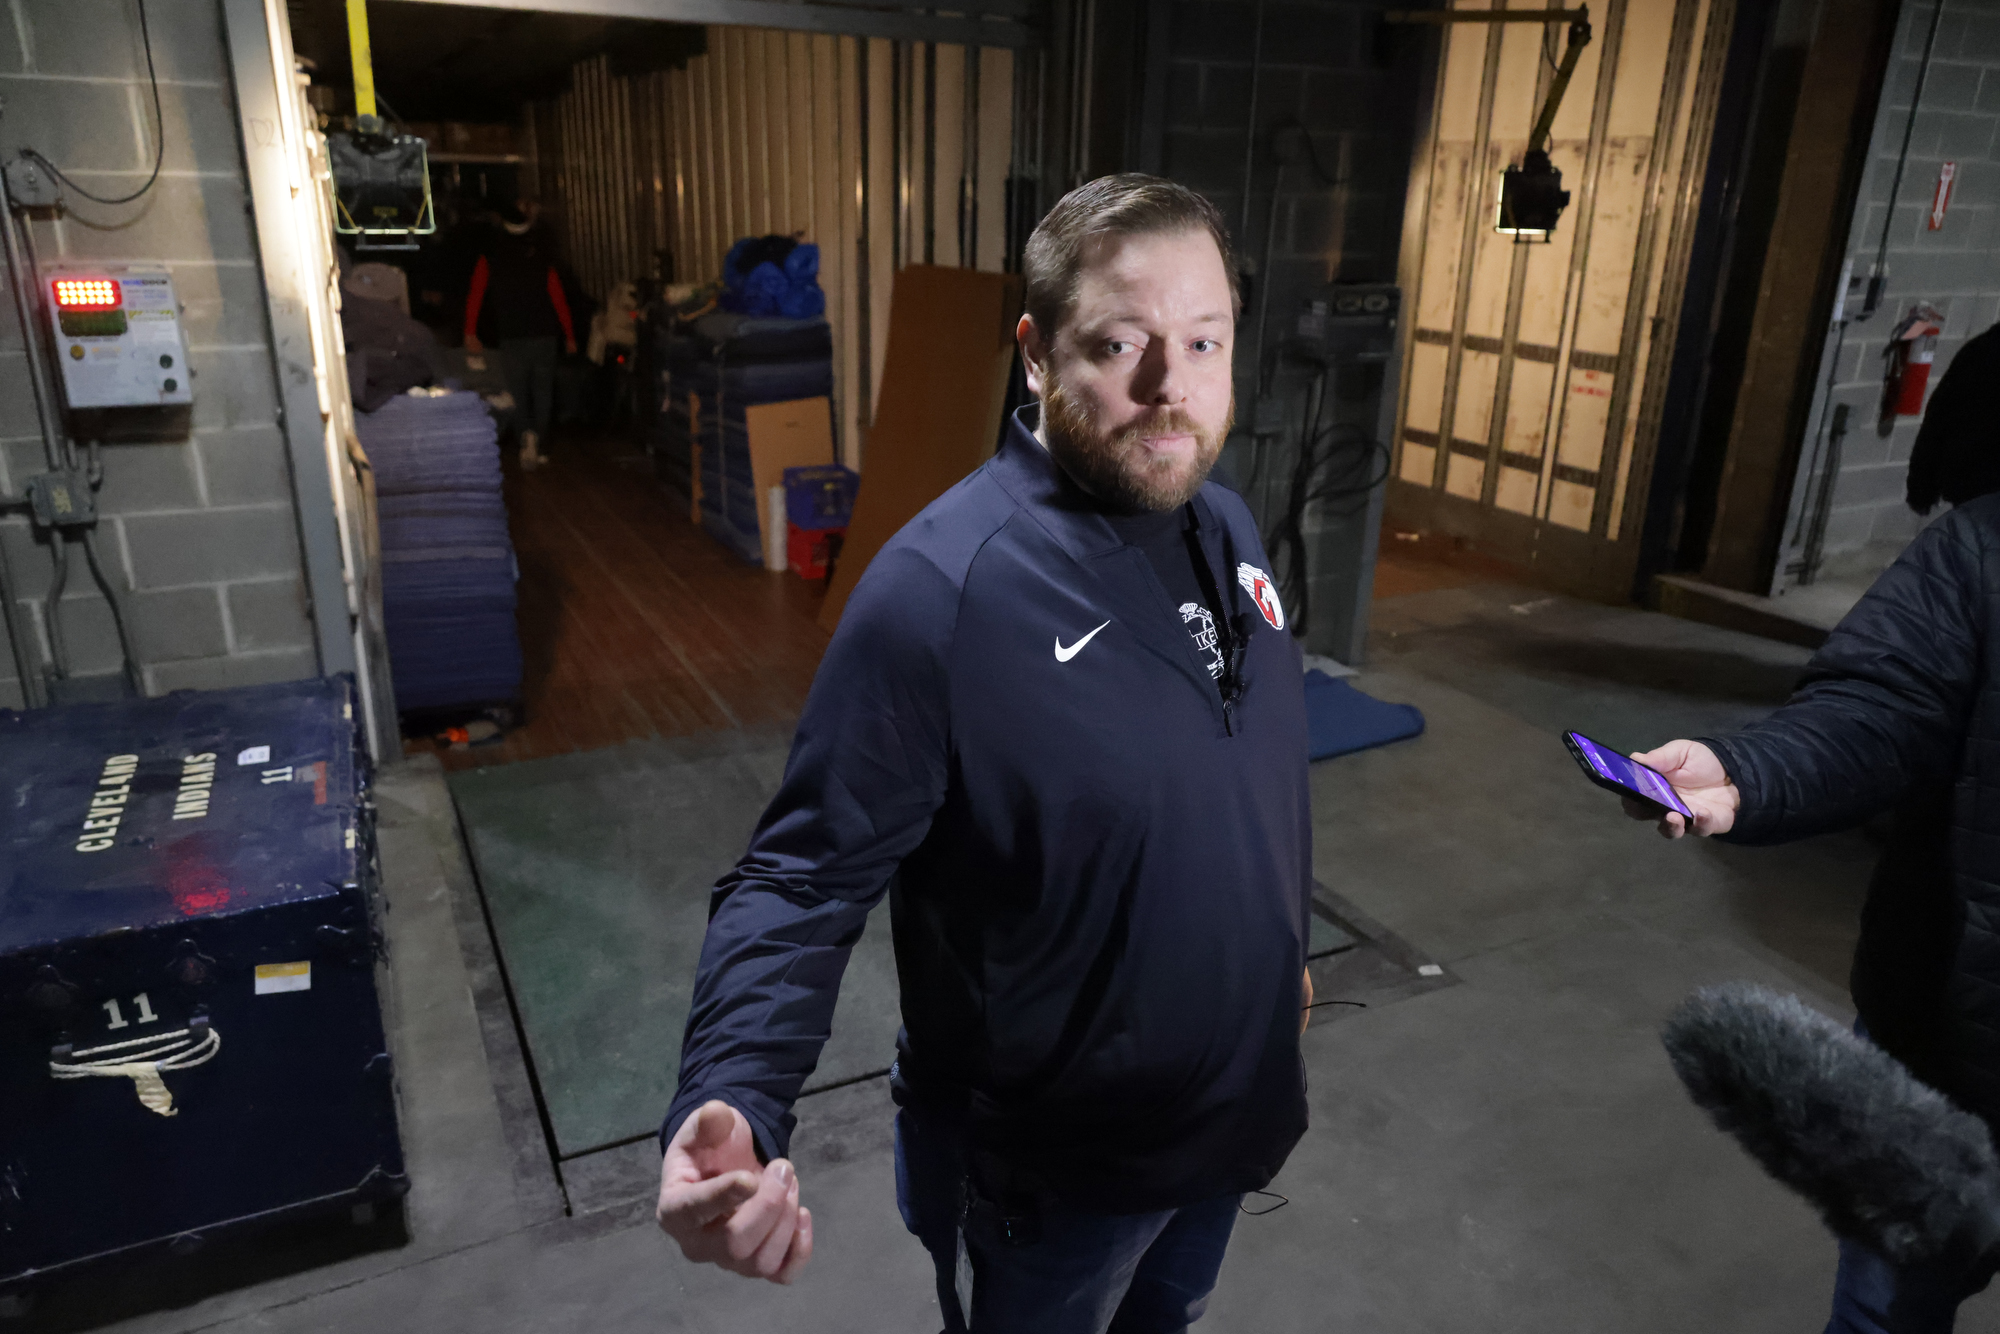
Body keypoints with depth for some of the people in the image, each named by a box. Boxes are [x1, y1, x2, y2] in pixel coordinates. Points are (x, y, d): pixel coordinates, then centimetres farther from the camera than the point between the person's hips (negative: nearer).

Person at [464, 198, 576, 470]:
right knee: (542, 389, 8)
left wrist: (470, 333, 2)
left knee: (518, 392, 8)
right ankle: (536, 443, -1)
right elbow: (558, 298, -1)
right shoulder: (542, 258, 1)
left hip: (509, 337, 0)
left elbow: (475, 295, -2)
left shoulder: (490, 257, 2)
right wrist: (569, 335, 4)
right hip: (543, 335, 0)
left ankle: (527, 434, -14)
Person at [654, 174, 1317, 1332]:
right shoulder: (940, 590, -29)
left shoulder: (1228, 529, -4)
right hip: (1046, 1163, -6)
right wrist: (733, 1097, -40)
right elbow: (808, 873, -25)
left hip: (1233, 1109, 7)